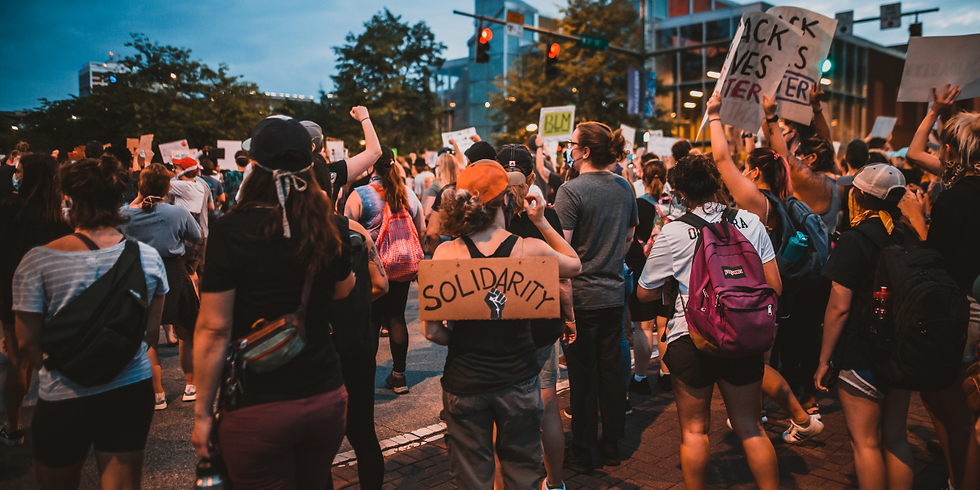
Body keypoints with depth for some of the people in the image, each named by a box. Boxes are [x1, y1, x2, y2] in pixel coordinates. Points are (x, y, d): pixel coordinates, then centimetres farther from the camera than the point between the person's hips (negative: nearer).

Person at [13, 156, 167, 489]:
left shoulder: (38, 261, -14)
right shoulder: (148, 257, -5)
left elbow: (27, 342, -7)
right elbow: (151, 331, 3)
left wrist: (59, 368, 11)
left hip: (64, 398, -2)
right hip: (133, 389, 2)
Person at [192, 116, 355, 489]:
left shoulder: (231, 231, -13)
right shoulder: (334, 228, -3)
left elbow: (213, 329, -12)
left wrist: (203, 413, -3)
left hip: (258, 409, -4)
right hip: (327, 398, 4)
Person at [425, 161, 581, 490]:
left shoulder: (446, 253, -12)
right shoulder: (530, 250, -13)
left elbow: (432, 331, -10)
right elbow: (575, 265, 10)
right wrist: (541, 222, 7)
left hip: (464, 382, 0)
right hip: (517, 379, 0)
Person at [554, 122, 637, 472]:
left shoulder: (571, 190, -16)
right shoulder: (625, 187, 5)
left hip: (581, 295, -6)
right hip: (615, 292, 6)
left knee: (583, 374, 4)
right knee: (611, 367, 14)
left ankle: (582, 452, 16)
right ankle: (612, 444, 26)